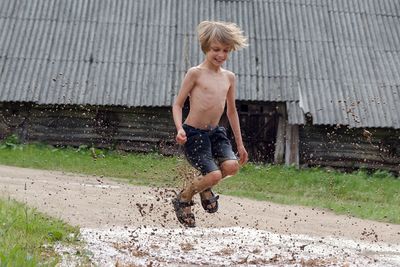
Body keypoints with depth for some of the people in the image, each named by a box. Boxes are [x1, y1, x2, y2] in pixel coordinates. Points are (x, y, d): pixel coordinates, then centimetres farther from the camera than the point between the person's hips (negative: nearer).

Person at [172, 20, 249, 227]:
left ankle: (205, 187, 14)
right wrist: (179, 129, -22)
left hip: (215, 132, 5)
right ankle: (182, 200, 10)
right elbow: (177, 104, -4)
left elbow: (231, 111, 20)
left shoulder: (229, 77, 10)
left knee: (232, 165, -19)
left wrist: (239, 143, 22)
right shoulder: (195, 73, -7)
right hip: (193, 133, -5)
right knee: (213, 174, -18)